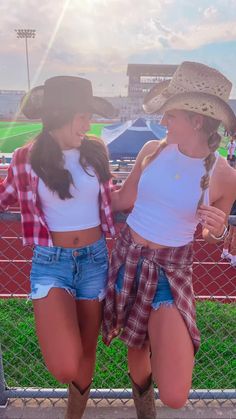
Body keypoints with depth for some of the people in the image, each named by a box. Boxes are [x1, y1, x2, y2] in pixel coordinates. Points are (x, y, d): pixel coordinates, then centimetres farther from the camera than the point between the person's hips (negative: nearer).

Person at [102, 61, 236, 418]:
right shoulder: (152, 150, -5)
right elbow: (123, 199, 7)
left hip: (171, 269, -2)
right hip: (127, 256, 3)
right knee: (136, 347, 22)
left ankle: (166, 349, 26)